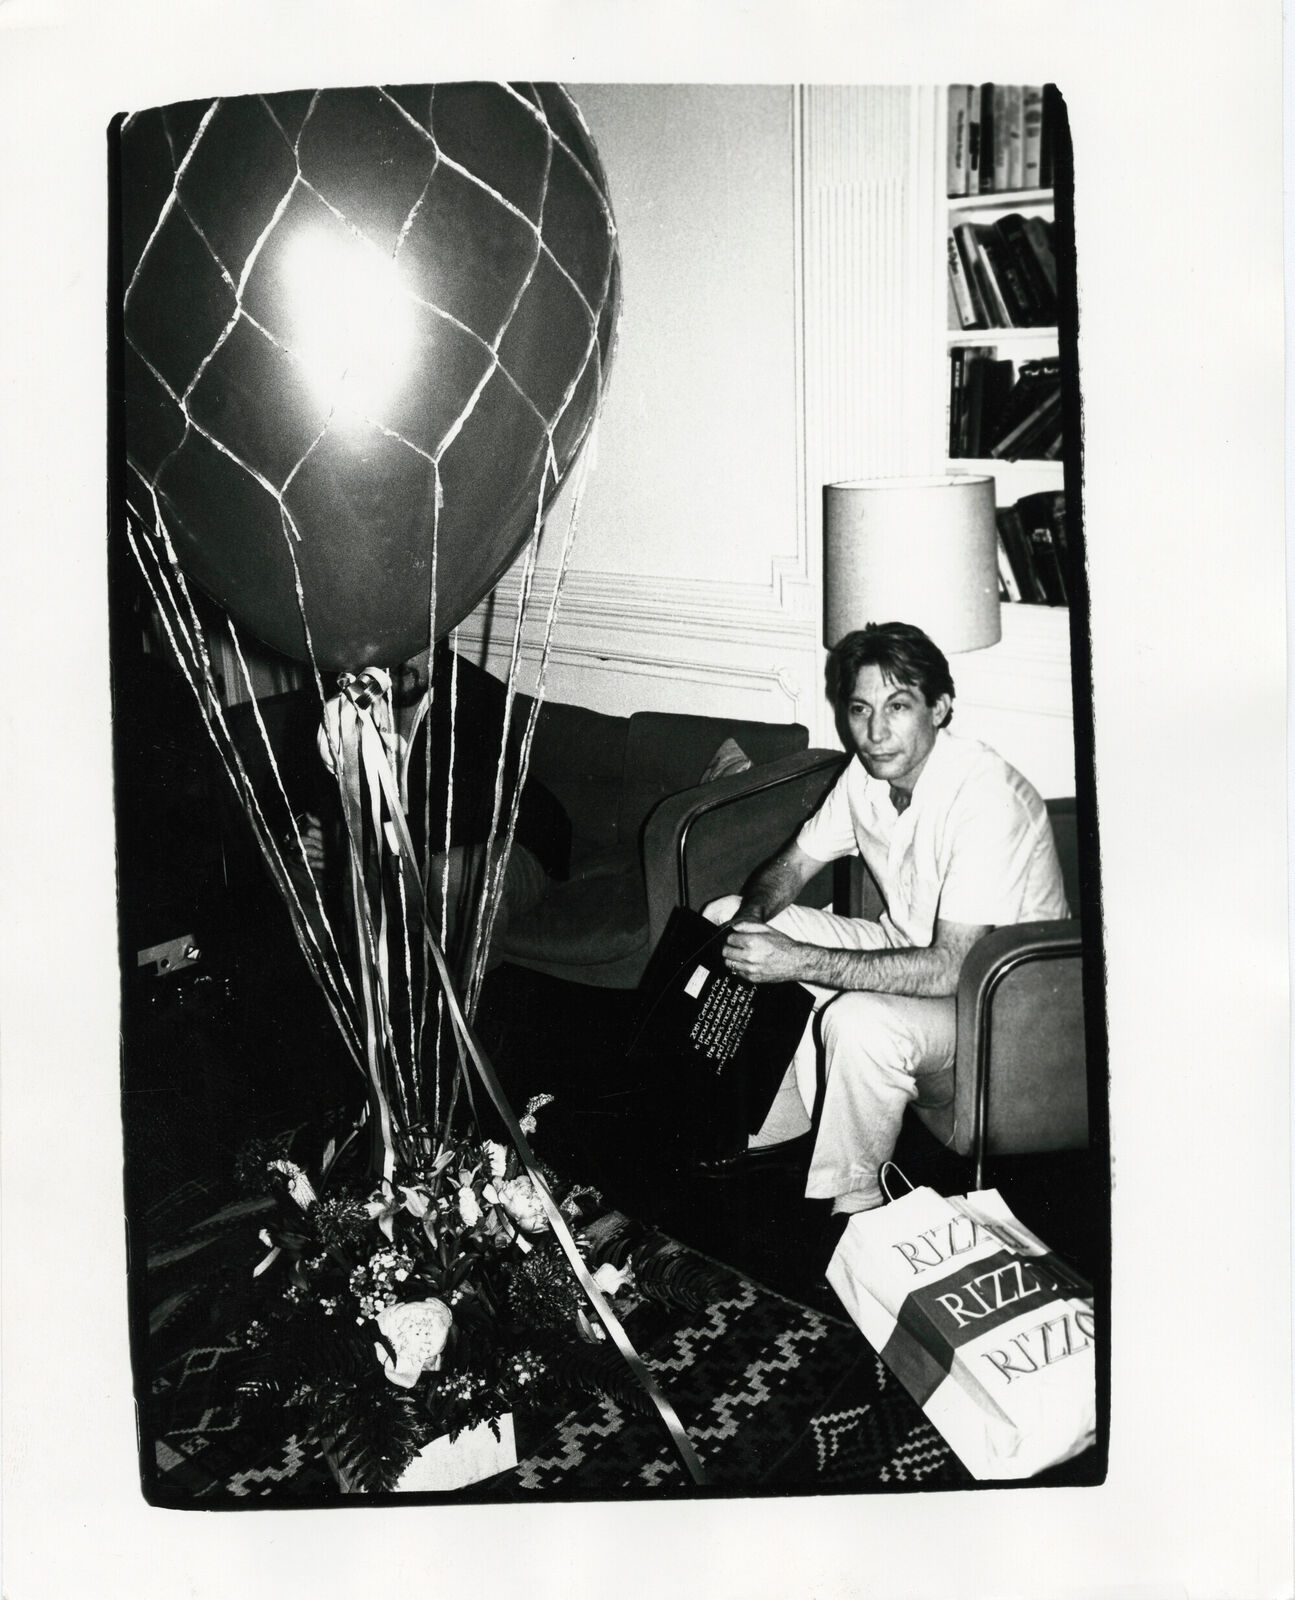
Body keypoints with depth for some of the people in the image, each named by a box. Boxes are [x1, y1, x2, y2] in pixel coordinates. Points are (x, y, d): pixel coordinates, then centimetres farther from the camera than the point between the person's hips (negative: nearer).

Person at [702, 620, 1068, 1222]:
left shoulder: (984, 798, -30)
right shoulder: (867, 773, -5)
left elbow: (951, 968, -35)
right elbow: (794, 862, 7)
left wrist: (800, 960, -37)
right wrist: (752, 909, -17)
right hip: (909, 949, 8)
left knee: (858, 1024, -38)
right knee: (726, 920, 3)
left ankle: (853, 1212, -12)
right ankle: (779, 1124, 12)